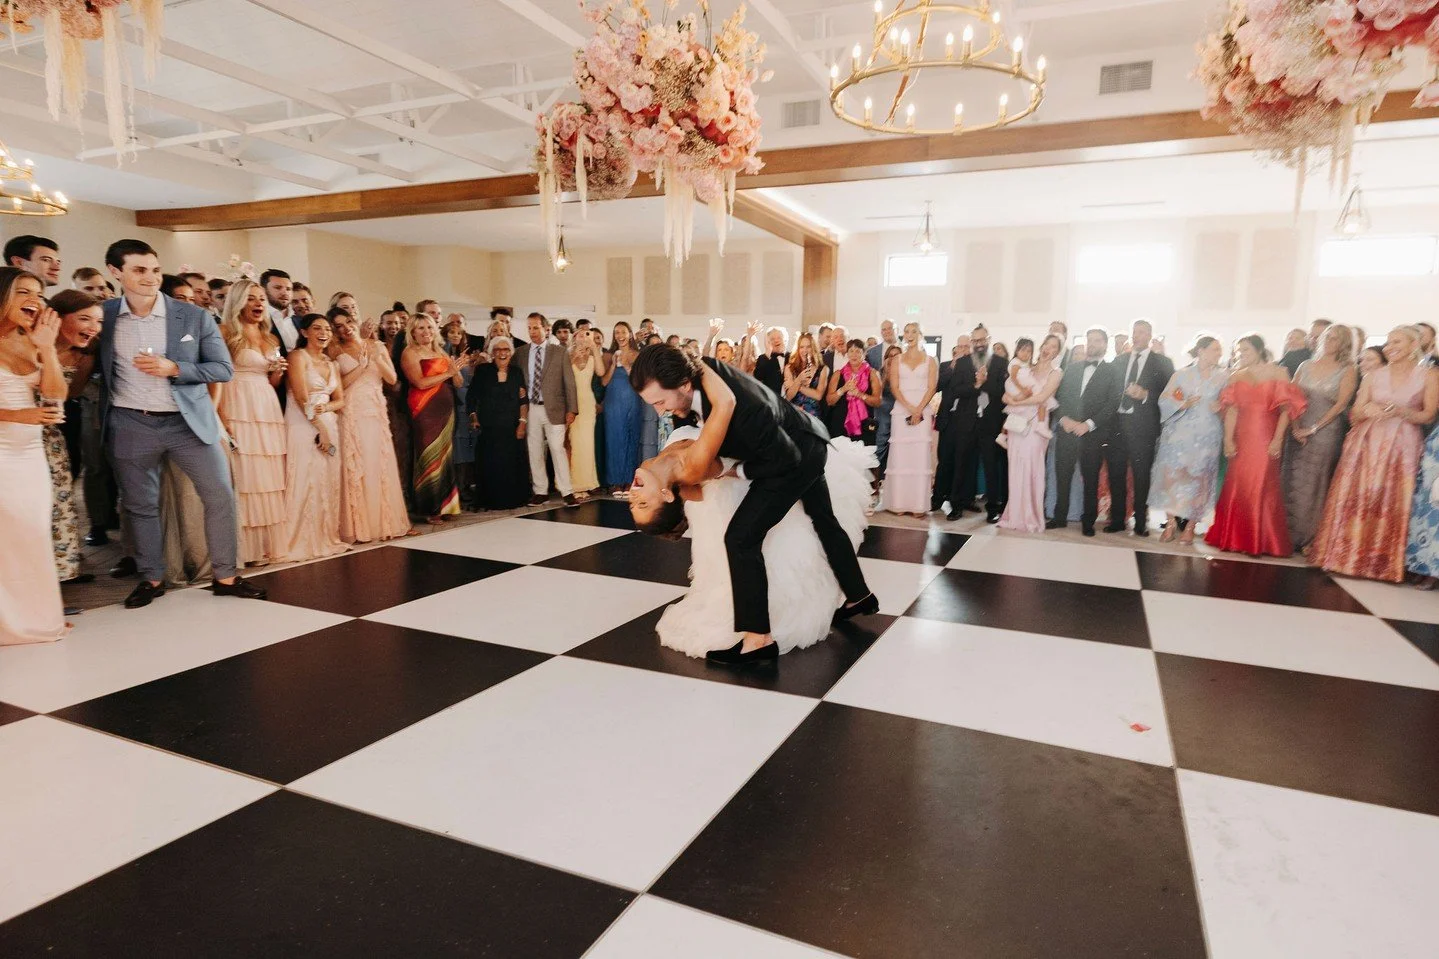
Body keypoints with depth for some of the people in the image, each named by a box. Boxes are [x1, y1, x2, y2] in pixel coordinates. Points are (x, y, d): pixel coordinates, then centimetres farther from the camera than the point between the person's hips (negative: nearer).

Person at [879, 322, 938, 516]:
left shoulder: (930, 361, 10)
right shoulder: (897, 360, 12)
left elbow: (932, 388, 1)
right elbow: (894, 387, 2)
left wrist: (919, 409, -13)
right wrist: (910, 408, -11)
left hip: (923, 411, -1)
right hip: (901, 411, 1)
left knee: (920, 456, -5)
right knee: (899, 456, -4)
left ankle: (918, 504, -3)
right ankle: (898, 503, -1)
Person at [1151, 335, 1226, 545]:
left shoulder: (1222, 377, 9)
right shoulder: (1181, 375, 7)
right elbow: (1164, 400, 4)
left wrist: (1221, 406, -8)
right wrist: (1183, 404, -12)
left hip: (1207, 436, 1)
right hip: (1180, 433, -1)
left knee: (1199, 479, -2)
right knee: (1172, 475, -7)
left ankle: (1189, 527, 5)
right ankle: (1171, 523, 2)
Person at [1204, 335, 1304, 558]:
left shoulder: (1278, 372, 1)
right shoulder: (1237, 376, 11)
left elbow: (1286, 408, -5)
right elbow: (1231, 410, 4)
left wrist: (1278, 439, -13)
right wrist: (1228, 440, -4)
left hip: (1267, 438, -3)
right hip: (1242, 438, 3)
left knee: (1263, 487, -3)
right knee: (1237, 486, 3)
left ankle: (1262, 541, 8)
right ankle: (1235, 537, 14)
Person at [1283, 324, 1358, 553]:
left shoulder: (1348, 370, 2)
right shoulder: (1306, 365, 11)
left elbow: (1341, 404, -6)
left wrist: (1313, 429, -12)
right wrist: (1295, 427, -8)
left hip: (1326, 433, -3)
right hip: (1298, 432, 3)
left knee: (1315, 484, -1)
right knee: (1293, 483, 2)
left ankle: (1311, 538, 7)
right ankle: (1290, 535, 9)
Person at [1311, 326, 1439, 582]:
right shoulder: (1374, 376, 10)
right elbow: (1354, 415, 9)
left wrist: (1400, 412, -17)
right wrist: (1366, 411, -13)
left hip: (1403, 447, -2)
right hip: (1367, 444, 2)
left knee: (1393, 503, -3)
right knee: (1357, 499, -3)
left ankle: (1384, 563, 6)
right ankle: (1349, 556, 2)